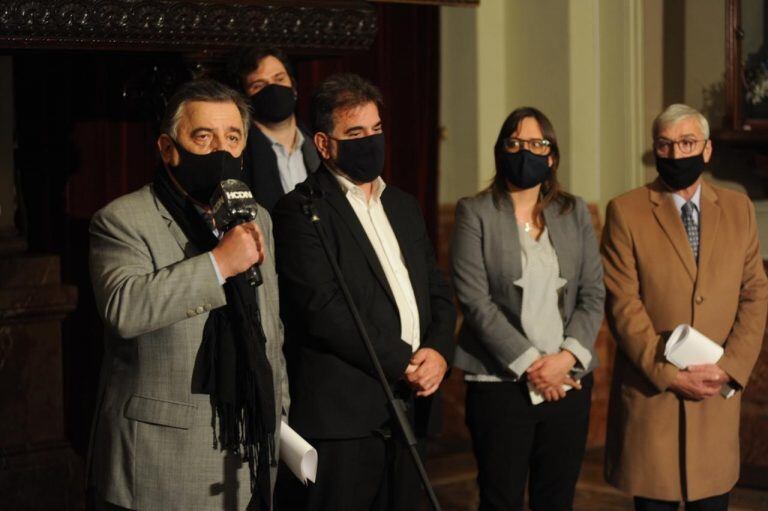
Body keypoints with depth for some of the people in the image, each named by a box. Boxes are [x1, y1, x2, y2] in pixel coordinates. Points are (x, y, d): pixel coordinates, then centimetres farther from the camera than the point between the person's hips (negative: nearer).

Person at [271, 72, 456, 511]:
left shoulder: (404, 206, 19)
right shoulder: (302, 210, -5)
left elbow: (439, 293, 19)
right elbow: (324, 310, -15)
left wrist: (439, 351, -2)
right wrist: (403, 364, -12)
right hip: (342, 417, -7)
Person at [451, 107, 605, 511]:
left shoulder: (575, 213, 11)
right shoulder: (475, 212, 0)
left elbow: (593, 295, 6)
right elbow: (474, 300, -8)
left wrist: (566, 357, -9)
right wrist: (527, 363, -13)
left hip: (568, 378, 3)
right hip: (500, 382, -3)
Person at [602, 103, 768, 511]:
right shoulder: (626, 212, -2)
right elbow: (623, 305, -8)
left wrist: (729, 368, -8)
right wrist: (670, 376, -14)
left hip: (718, 395, 3)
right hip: (651, 394, -3)